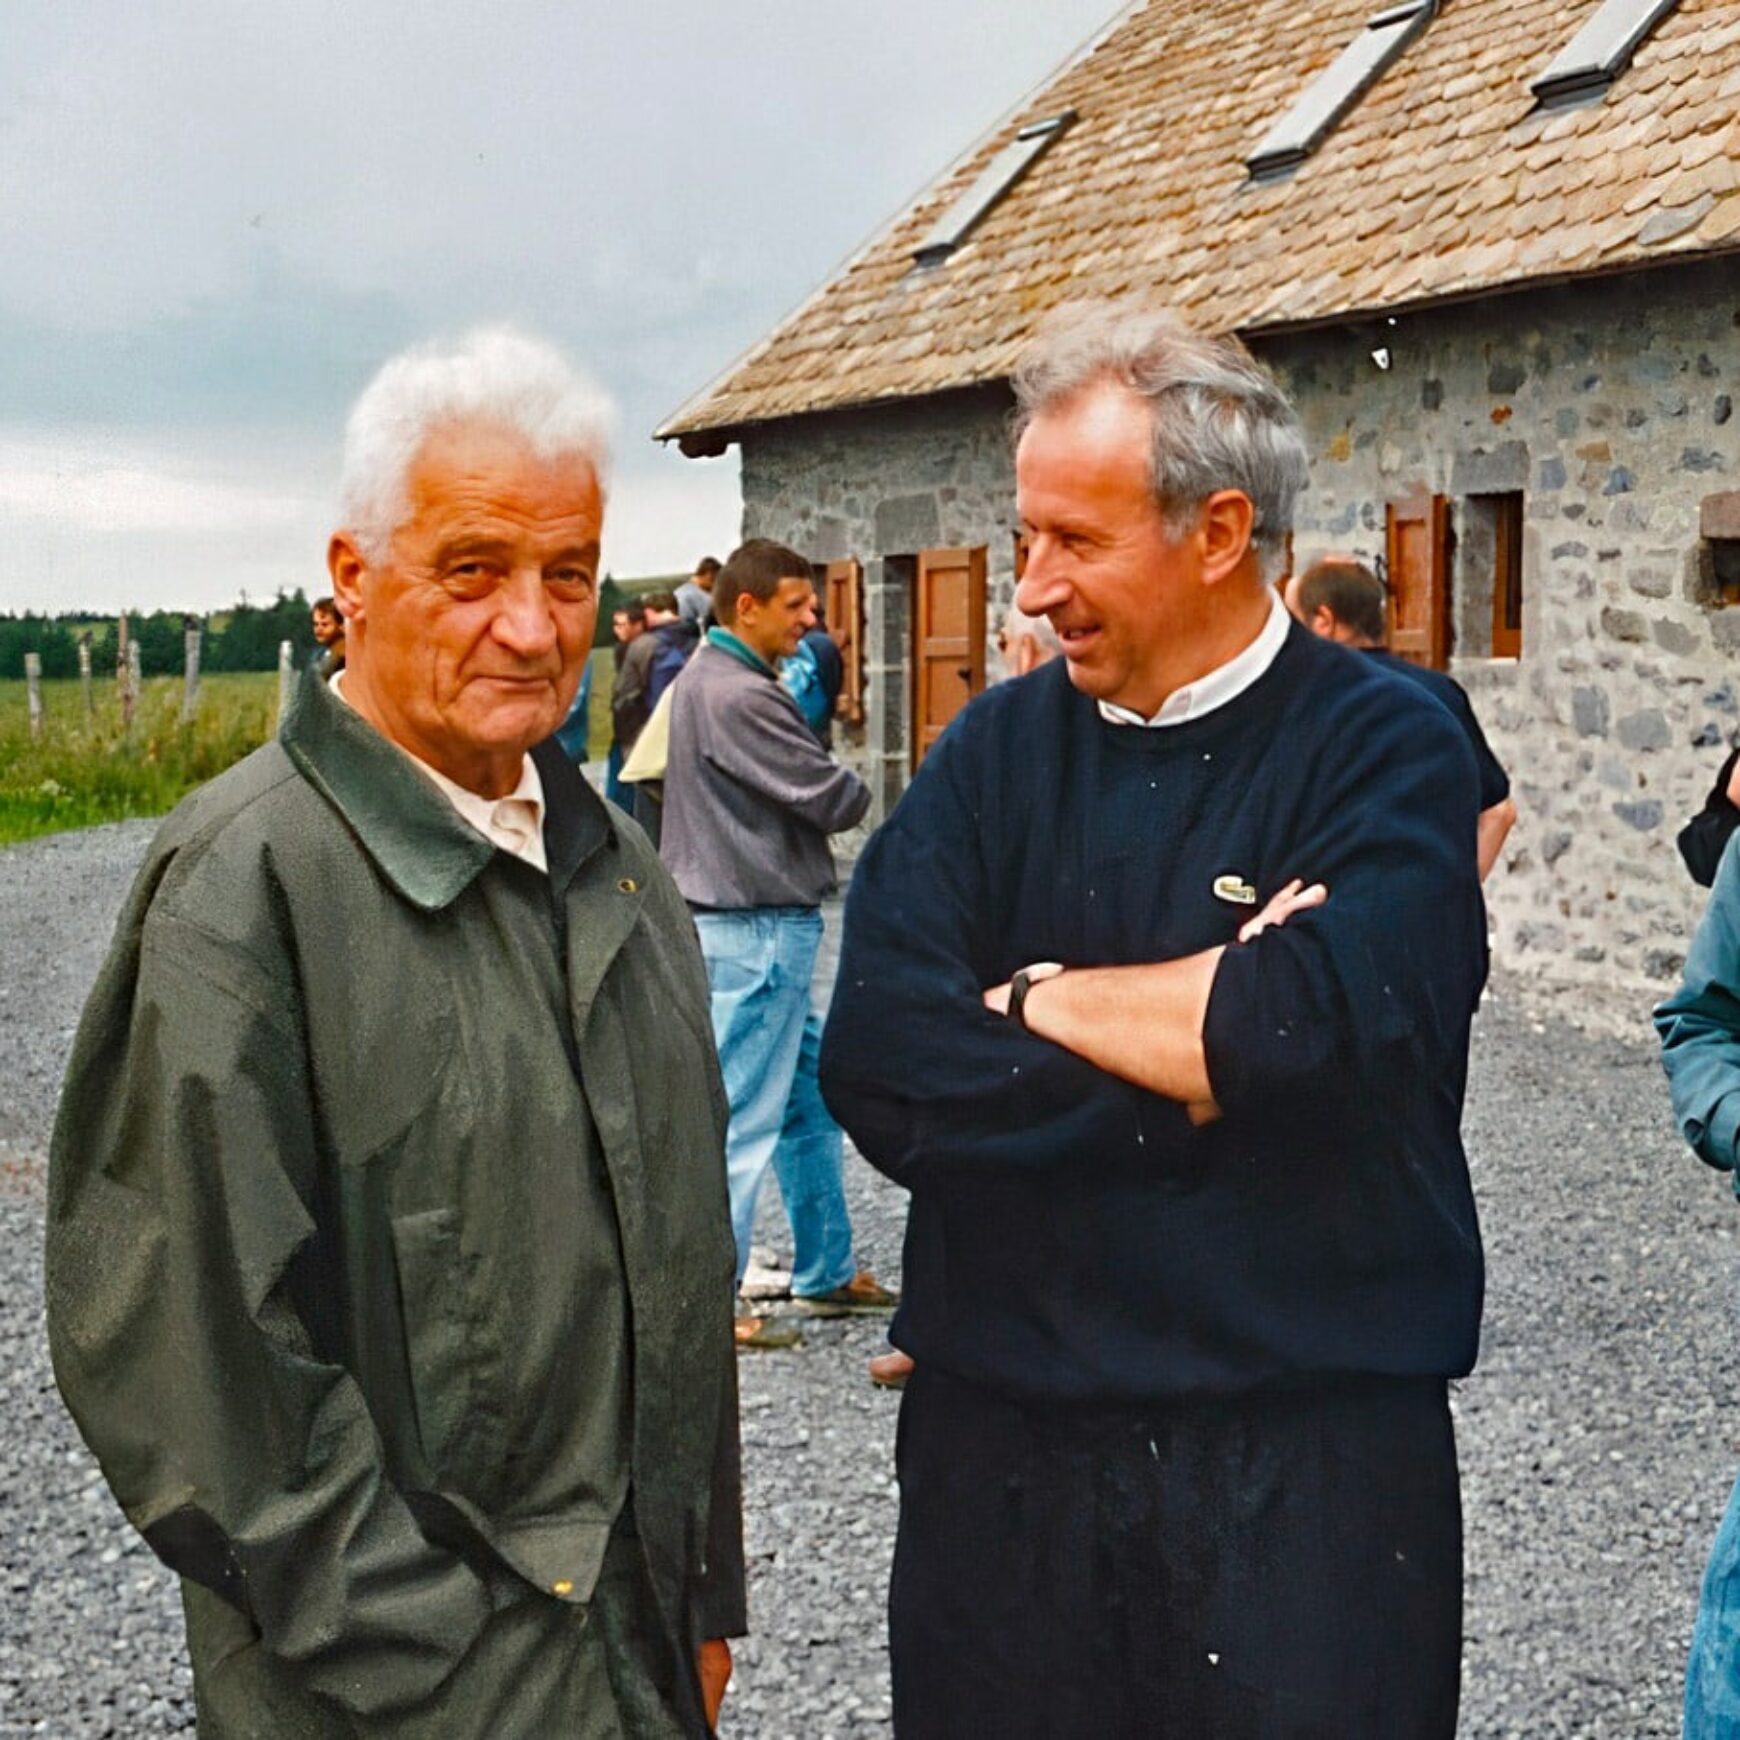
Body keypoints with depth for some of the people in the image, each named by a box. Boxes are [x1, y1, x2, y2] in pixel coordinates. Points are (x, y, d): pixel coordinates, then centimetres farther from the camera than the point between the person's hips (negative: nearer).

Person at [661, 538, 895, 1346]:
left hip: (755, 926, 11)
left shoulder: (706, 678, 13)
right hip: (756, 932, -11)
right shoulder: (737, 695, -21)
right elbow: (832, 799, -18)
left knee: (810, 1095, 18)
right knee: (743, 1120, -3)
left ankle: (828, 1269, 28)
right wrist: (858, 787, 2)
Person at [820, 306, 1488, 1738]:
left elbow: (1313, 1027, -25)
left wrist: (1038, 999, -10)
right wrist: (1209, 1045, -15)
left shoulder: (1388, 749, -6)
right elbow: (879, 1067, -10)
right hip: (1002, 1448, 3)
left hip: (1311, 1460, -3)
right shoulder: (999, 750, 3)